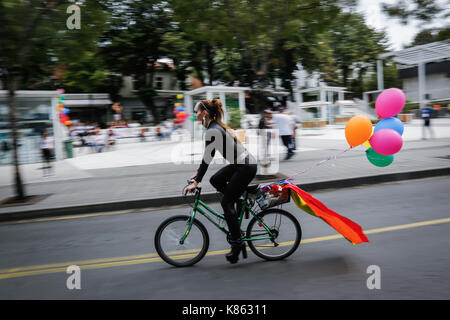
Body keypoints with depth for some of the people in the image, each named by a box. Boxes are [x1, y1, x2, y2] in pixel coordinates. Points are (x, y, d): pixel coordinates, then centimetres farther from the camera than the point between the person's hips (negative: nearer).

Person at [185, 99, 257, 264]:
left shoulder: (213, 131, -17)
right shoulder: (217, 126, 12)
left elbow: (207, 158, -19)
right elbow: (207, 156, 19)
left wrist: (196, 182, -14)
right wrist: (197, 173, 22)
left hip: (245, 167, -9)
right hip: (240, 164, 9)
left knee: (226, 203, -4)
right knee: (215, 180, 16)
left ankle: (237, 243, 4)